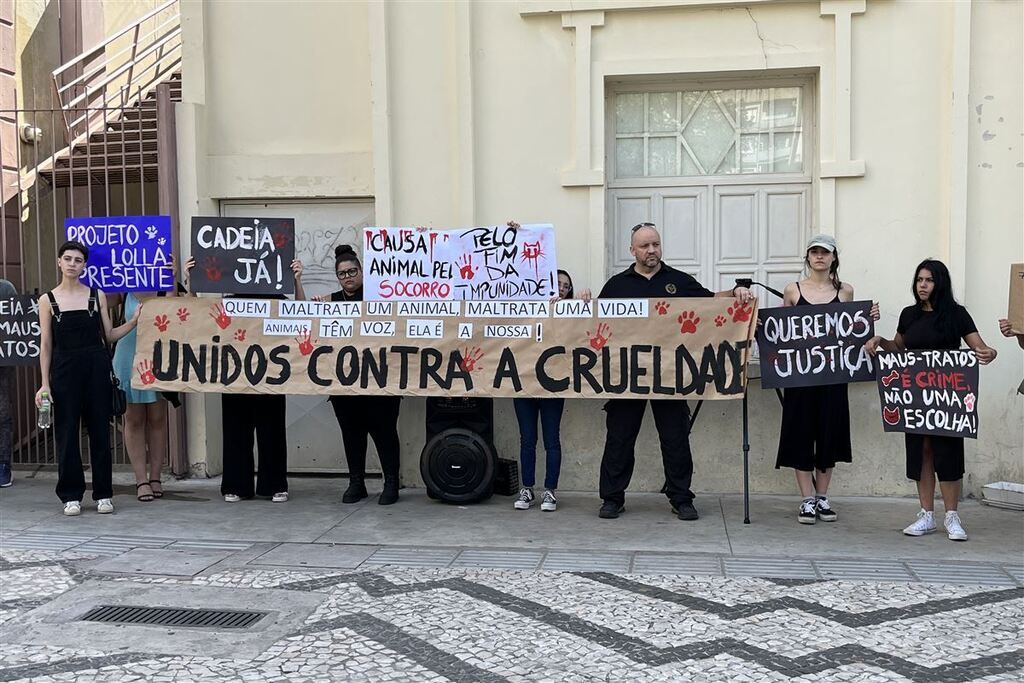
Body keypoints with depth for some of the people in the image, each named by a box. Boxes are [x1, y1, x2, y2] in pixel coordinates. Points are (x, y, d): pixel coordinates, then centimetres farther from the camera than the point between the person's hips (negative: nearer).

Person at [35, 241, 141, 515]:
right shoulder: (49, 300, 4)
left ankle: (103, 494, 13)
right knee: (67, 432, 2)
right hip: (64, 370, -1)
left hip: (97, 368, 1)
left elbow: (109, 335, 9)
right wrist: (45, 383, -1)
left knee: (100, 430, 4)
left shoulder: (97, 295, 6)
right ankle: (71, 496, 12)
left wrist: (134, 321, -5)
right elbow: (45, 345, 3)